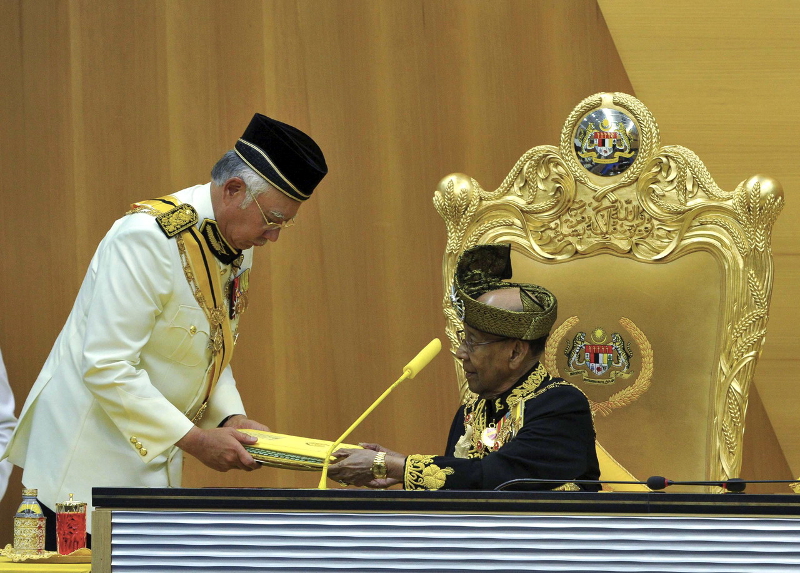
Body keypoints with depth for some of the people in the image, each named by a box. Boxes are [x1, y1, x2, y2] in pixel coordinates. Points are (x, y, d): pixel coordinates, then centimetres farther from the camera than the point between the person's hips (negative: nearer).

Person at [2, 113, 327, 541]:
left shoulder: (237, 245, 6)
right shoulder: (147, 238, -22)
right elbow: (107, 367, -26)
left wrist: (232, 419, -1)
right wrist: (193, 439, -22)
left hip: (150, 465, 9)